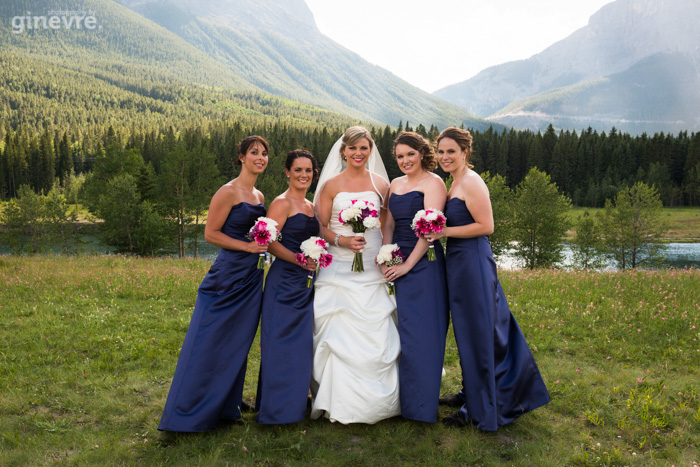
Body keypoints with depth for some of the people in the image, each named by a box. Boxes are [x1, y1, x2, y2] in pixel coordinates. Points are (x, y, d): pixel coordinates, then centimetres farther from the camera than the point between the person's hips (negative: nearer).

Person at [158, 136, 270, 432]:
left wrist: (266, 245, 4)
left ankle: (224, 408, 26)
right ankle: (190, 413, 11)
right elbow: (211, 234, -12)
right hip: (227, 275, -8)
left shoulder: (259, 196, 14)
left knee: (237, 345, 13)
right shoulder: (229, 192, -11)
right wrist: (247, 246, -17)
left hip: (250, 279, 8)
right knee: (208, 344, -1)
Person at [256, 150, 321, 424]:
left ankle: (296, 398, 27)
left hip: (305, 282, 8)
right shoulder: (283, 203, -9)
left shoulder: (310, 206, 16)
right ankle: (278, 408, 6)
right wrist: (299, 259, -20)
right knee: (282, 340, -4)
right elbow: (269, 241, -17)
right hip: (285, 280, -8)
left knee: (301, 340, 13)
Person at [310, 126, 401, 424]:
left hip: (371, 269, 2)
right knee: (338, 335, -4)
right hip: (338, 269, -1)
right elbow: (320, 226, 2)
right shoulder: (331, 184, 3)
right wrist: (341, 240, -15)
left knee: (375, 333, -1)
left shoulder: (381, 184, 9)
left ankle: (377, 401, 14)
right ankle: (339, 403, 7)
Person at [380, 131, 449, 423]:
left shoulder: (432, 183, -7)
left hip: (423, 264, -7)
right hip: (398, 264, 7)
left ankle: (421, 404, 9)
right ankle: (402, 398, 25)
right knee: (402, 330, 12)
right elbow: (388, 225, 14)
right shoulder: (395, 184, 15)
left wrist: (408, 264, -15)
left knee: (421, 330, -3)